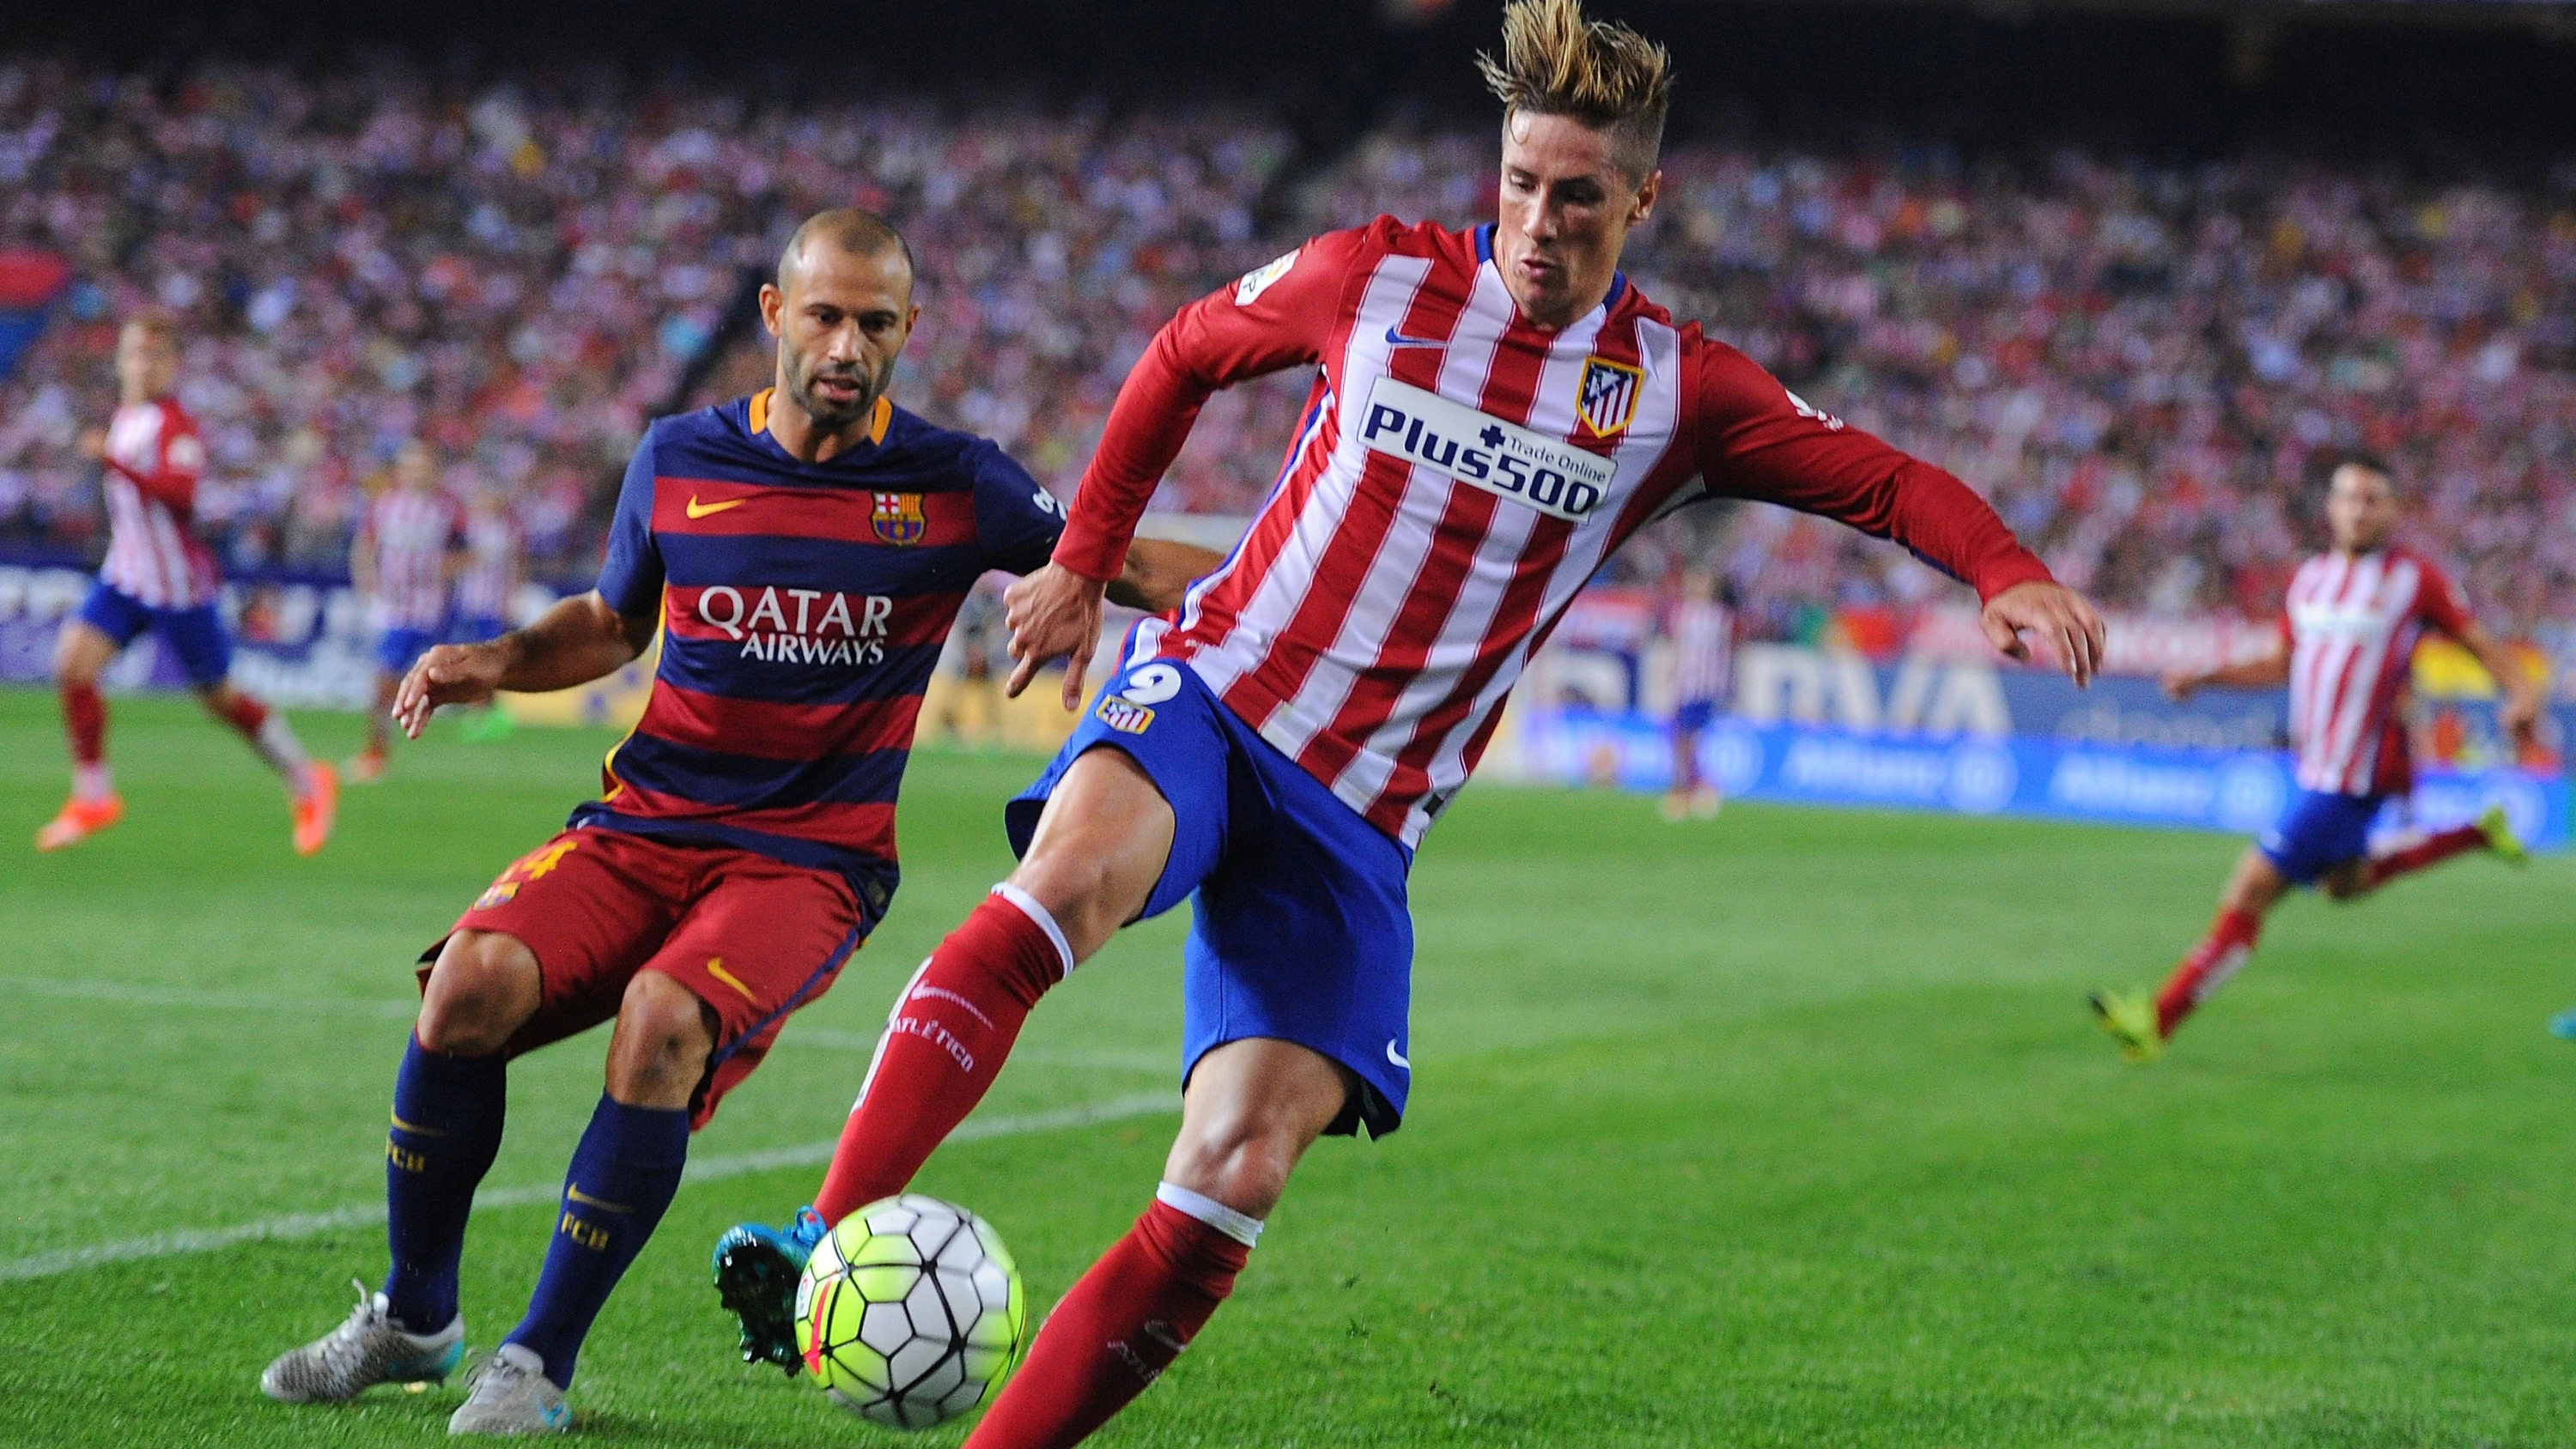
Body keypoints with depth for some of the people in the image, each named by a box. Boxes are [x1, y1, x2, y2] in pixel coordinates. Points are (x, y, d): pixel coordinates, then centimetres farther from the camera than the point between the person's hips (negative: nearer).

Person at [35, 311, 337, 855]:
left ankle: (307, 782, 23)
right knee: (71, 660, -13)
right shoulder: (123, 416, 9)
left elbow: (181, 495, -34)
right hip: (125, 578, 7)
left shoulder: (175, 425, -16)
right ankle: (94, 798, -4)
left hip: (178, 585, -7)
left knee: (220, 697, 3)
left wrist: (117, 463, -42)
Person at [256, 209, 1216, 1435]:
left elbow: (1125, 563, 7)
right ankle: (413, 1319, -1)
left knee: (662, 1023, -33)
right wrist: (492, 665, 5)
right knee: (471, 983, -24)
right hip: (644, 826, 3)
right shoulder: (678, 461, 6)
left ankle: (541, 1362, -18)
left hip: (812, 861, -2)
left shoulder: (952, 486, -1)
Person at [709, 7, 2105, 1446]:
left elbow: (1880, 477, 3)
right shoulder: (1382, 277, 1)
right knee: (1076, 865, -37)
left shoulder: (1677, 392, 2)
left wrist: (2007, 571, -16)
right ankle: (827, 1243, -43)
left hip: (1360, 823, 2)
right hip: (1207, 692, -2)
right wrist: (1084, 564, 14)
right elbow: (1184, 355, 16)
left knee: (1240, 1175, -13)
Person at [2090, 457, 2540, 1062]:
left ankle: (2159, 1020, -7)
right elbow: (2284, 663, 22)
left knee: (2253, 887, -10)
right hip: (2314, 764, 8)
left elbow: (2481, 643, 0)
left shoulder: (2413, 576, -6)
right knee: (2344, 883, 25)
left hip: (2353, 776, -8)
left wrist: (2523, 693, -17)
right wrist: (2206, 677, 10)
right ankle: (2475, 835, 39)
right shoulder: (2310, 577, 11)